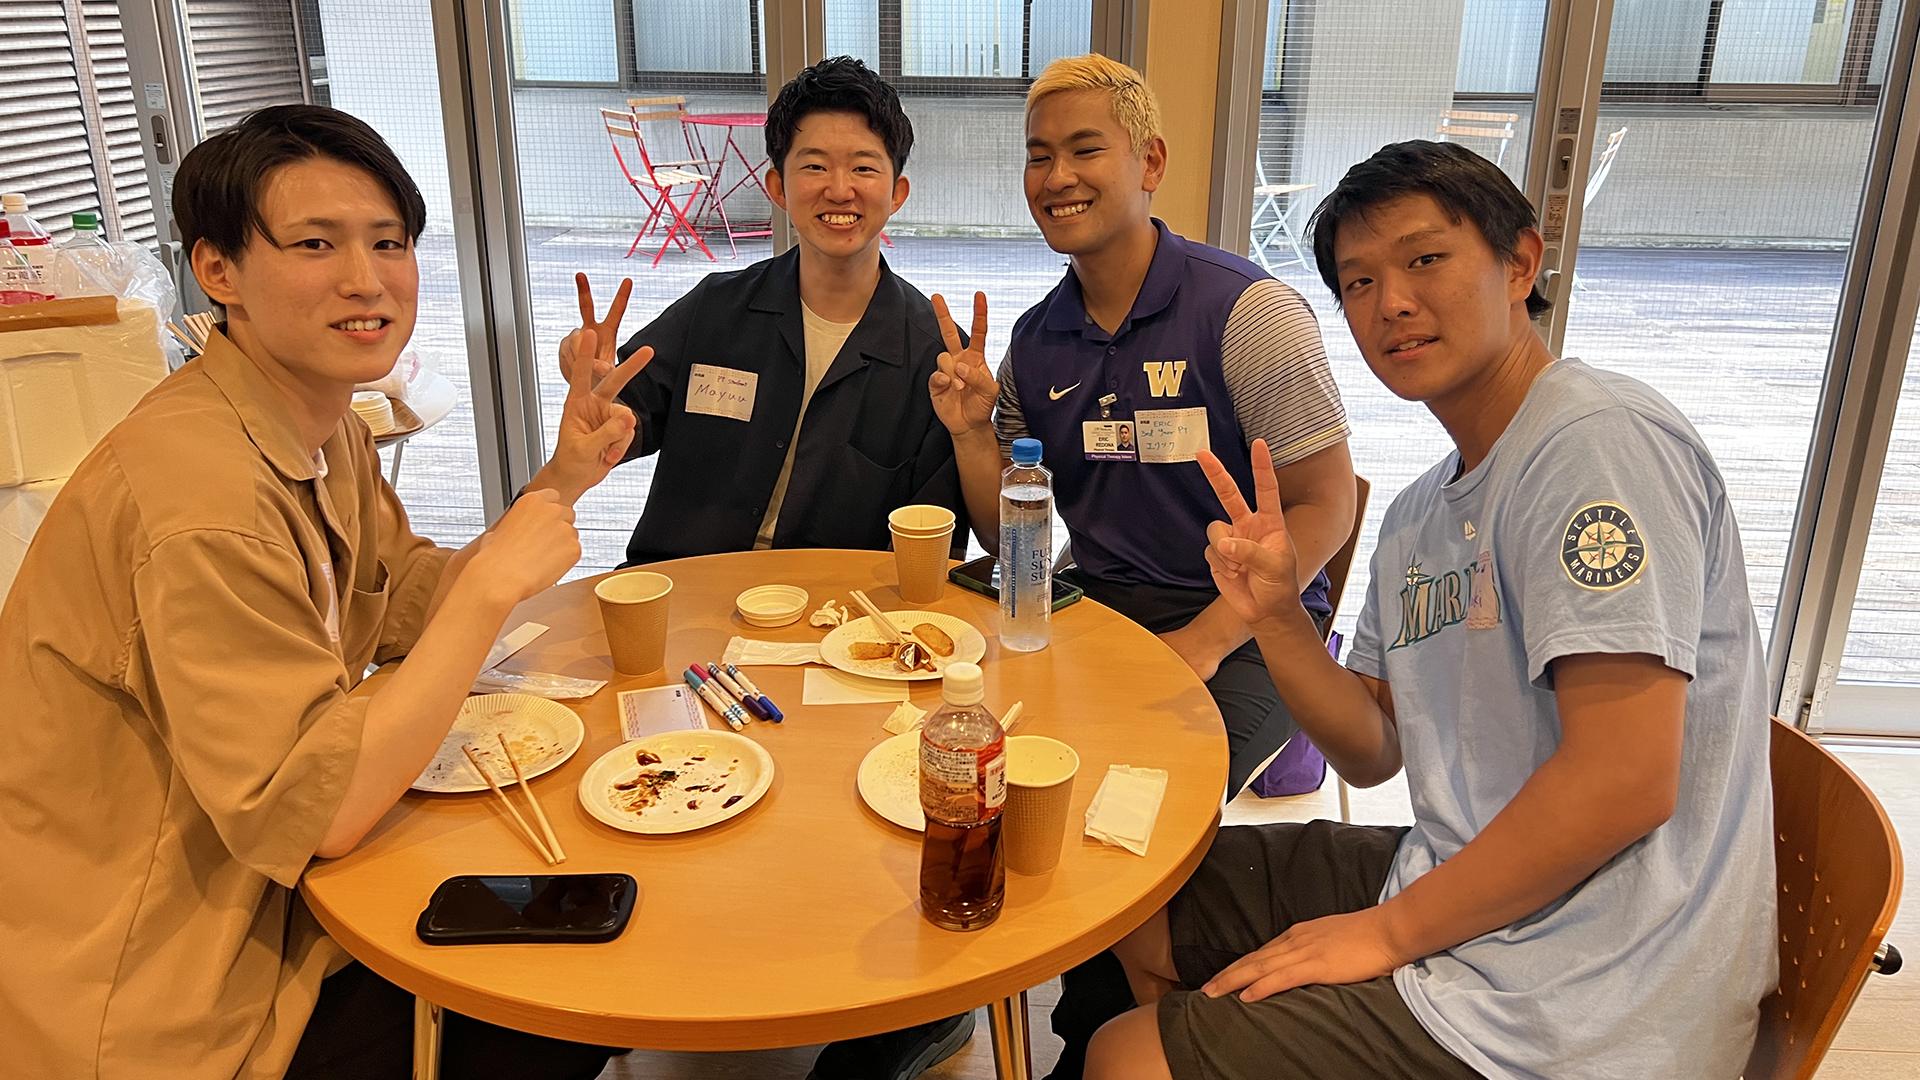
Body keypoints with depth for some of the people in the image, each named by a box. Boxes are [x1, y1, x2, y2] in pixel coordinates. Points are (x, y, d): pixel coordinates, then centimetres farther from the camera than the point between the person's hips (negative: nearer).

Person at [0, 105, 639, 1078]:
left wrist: (560, 481, -5)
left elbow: (415, 608, 8)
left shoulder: (326, 424, 2)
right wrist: (496, 580, -27)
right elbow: (308, 809, -30)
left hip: (257, 885, 8)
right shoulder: (202, 488, -29)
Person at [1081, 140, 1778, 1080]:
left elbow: (1624, 779, -25)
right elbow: (1373, 753, 11)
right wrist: (1275, 615, -7)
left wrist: (1391, 931, -15)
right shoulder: (1421, 514, 9)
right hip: (1460, 882, 8)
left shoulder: (1598, 441, -19)